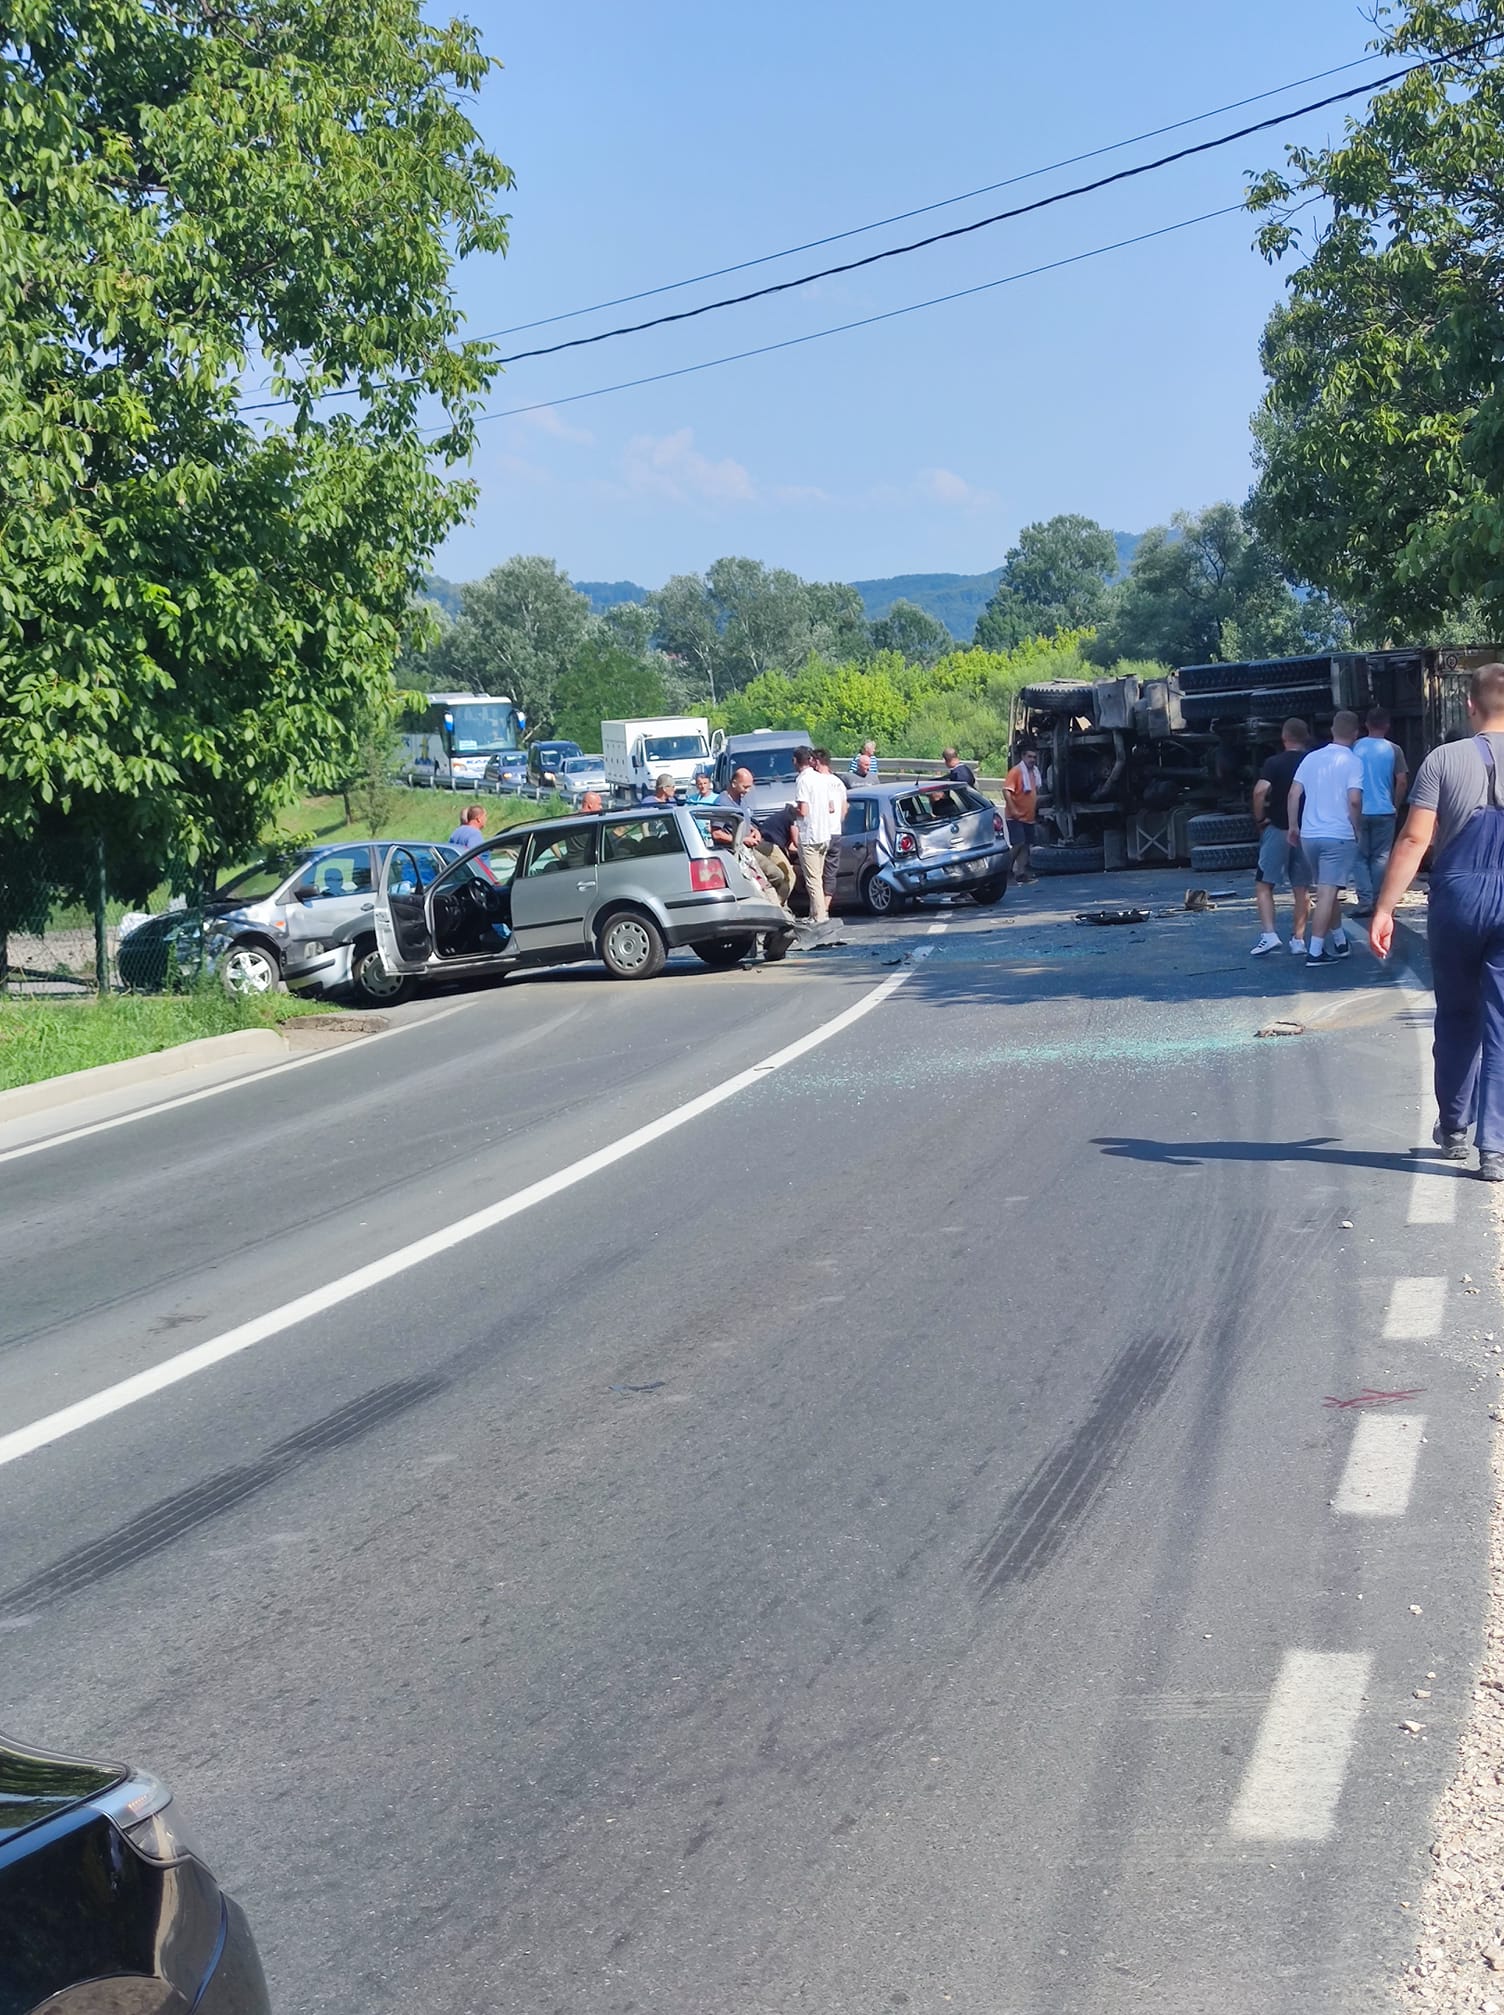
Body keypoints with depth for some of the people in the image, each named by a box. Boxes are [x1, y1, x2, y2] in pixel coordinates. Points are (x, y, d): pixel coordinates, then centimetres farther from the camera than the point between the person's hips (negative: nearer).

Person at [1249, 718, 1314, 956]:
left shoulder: (1275, 763, -9)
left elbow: (1260, 791, -23)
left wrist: (1259, 818, -10)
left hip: (1278, 829, -4)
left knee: (1264, 884, 3)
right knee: (1302, 888, 10)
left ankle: (1269, 934, -12)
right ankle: (1298, 939, 10)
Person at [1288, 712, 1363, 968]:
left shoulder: (1311, 758, 8)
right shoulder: (1353, 762, -7)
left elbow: (1294, 793, 4)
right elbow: (1354, 800, -16)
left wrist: (1293, 826, 12)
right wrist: (1356, 827, -1)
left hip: (1309, 834, 6)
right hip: (1339, 836, -6)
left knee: (1328, 891, 19)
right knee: (1327, 893, -6)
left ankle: (1340, 942, 30)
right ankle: (1315, 952, -9)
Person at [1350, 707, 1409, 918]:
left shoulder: (1355, 748, 0)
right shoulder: (1393, 750, -3)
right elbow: (1402, 781, -5)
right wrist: (1396, 805, 8)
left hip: (1358, 812, 0)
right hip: (1384, 811, 0)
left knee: (1360, 857, 6)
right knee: (1381, 857, 7)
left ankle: (1365, 901, -4)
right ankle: (1378, 902, 7)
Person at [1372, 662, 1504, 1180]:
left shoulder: (1444, 760, -5)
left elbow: (1414, 840, -9)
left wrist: (1383, 909, -7)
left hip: (1457, 900, 0)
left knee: (1456, 1017, 18)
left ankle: (1453, 1128, 29)